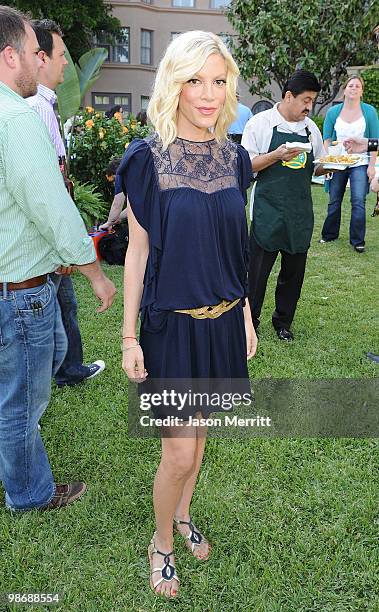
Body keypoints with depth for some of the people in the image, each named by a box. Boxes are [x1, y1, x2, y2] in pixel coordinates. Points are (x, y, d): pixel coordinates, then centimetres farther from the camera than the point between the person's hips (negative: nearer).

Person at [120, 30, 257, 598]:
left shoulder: (233, 158, 3)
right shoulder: (149, 159, -10)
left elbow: (236, 247, 10)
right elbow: (138, 249, -8)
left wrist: (246, 315, 12)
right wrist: (129, 336, -7)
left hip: (222, 319, 5)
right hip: (171, 322, -4)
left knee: (197, 431, 18)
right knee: (180, 450, 1)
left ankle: (182, 513, 44)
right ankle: (162, 541, 30)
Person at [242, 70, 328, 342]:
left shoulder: (311, 128, 12)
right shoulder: (260, 123, -3)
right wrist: (276, 156, -18)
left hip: (301, 212, 5)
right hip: (268, 211, -5)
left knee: (294, 269, 11)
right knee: (258, 269, 0)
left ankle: (283, 321, 27)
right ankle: (250, 321, 17)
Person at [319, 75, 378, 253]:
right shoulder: (333, 112, 4)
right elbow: (327, 139, 7)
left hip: (359, 164, -2)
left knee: (358, 202, -8)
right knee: (334, 202, 9)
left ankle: (358, 241, 2)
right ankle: (329, 235, 25)